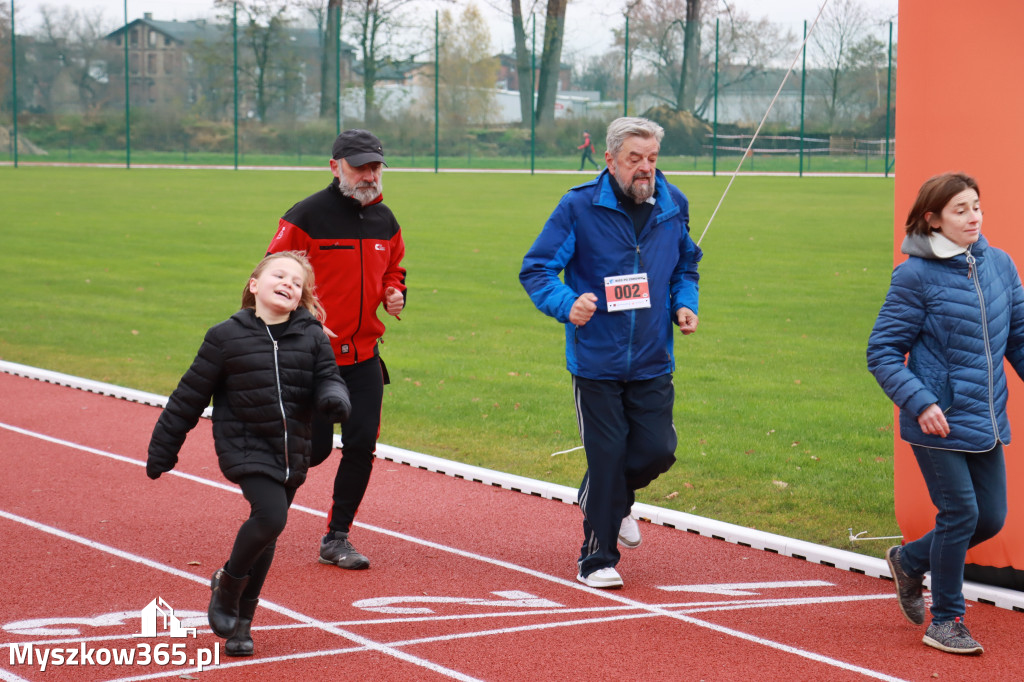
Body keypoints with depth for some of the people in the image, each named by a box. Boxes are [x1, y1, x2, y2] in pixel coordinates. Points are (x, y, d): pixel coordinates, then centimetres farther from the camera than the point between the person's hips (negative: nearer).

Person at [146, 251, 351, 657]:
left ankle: (241, 621, 27)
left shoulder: (312, 336, 1)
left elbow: (327, 377, 5)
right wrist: (162, 449, 5)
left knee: (266, 534, 11)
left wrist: (334, 397, -22)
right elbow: (190, 396, 0)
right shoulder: (227, 337, -6)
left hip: (293, 452, 4)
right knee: (271, 516, -23)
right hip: (245, 446, -4)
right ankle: (227, 584, 4)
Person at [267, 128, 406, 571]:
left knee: (362, 444, -1)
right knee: (315, 447, -2)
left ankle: (337, 538, 11)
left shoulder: (385, 222, 8)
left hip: (365, 355, 5)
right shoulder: (306, 217, -11)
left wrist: (395, 293, 2)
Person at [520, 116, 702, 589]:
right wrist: (567, 304, -27)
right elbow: (535, 270, -8)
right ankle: (597, 560, 15)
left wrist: (684, 304, 1)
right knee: (607, 456, -1)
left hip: (653, 361, 4)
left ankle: (610, 499, 34)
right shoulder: (579, 207, -10)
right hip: (596, 360, -4)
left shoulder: (673, 205, 4)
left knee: (658, 450, 0)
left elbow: (686, 265, 21)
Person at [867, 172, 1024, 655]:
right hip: (939, 422, -6)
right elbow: (882, 351, -9)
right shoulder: (915, 276, -11)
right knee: (960, 513, -5)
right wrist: (920, 403, -20)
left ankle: (910, 560, 35)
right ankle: (946, 621, 13)